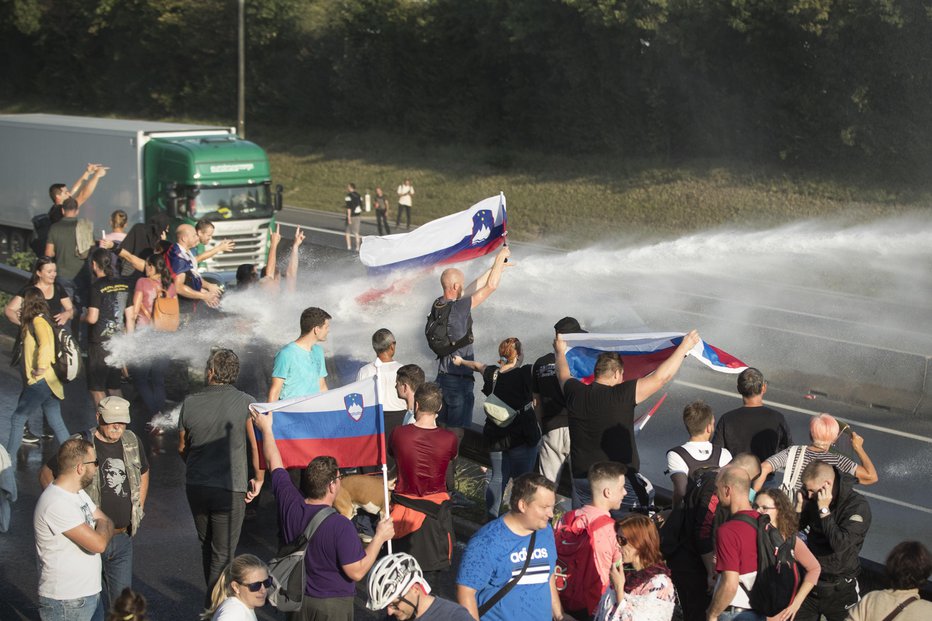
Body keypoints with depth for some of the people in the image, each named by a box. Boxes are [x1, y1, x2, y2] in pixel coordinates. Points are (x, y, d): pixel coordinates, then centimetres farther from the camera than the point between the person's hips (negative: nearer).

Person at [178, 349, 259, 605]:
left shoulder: (190, 403, -4)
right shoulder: (246, 403, -12)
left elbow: (182, 447, 8)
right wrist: (257, 480, 4)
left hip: (195, 487, 4)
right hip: (230, 490, -4)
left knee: (207, 545, 24)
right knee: (223, 553, 5)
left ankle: (213, 598, 38)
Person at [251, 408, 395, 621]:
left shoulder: (290, 505, -11)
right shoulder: (340, 526, -28)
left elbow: (274, 464, 5)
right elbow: (357, 572, -22)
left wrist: (266, 429, 19)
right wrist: (380, 537, -12)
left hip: (297, 601, 5)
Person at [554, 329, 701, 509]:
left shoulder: (575, 393, -1)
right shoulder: (622, 395, -14)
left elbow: (563, 376, 23)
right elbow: (661, 377, -11)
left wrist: (560, 351, 43)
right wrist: (684, 347, 0)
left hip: (580, 477, 5)